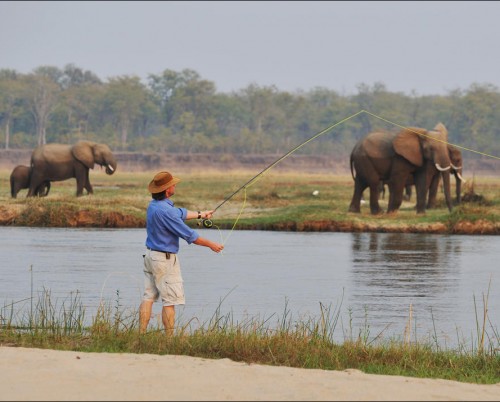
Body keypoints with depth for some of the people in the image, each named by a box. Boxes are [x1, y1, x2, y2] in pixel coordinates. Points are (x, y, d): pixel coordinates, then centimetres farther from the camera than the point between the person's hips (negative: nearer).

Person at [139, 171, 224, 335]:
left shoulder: (153, 205, 5)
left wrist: (199, 215, 33)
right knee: (170, 300, -2)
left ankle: (141, 334, 7)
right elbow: (189, 235, -19)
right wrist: (211, 245, -7)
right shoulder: (165, 211, -24)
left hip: (150, 255, 9)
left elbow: (179, 213, 23)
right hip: (165, 259, -9)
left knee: (148, 297, 9)